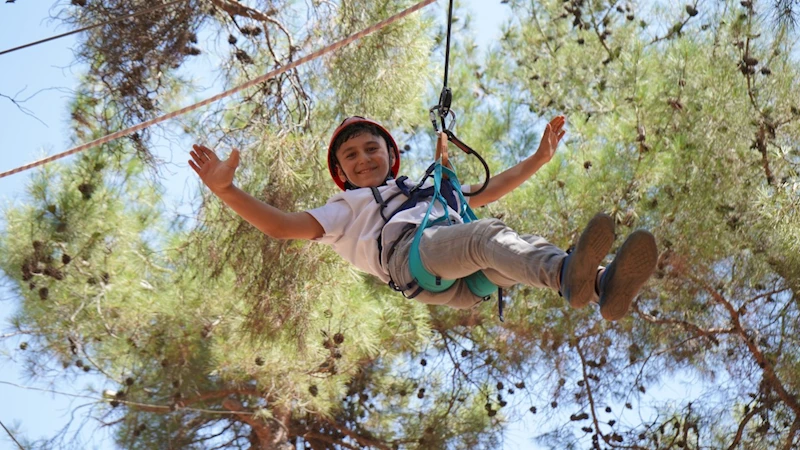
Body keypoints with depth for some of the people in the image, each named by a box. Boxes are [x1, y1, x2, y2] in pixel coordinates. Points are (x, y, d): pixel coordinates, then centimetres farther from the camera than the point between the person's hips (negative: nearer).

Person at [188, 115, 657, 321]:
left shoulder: (427, 190, 46)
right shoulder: (346, 209, 31)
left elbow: (488, 191, 50)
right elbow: (282, 225, 18)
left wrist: (540, 157, 48)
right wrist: (226, 189, 7)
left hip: (469, 277, 5)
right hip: (411, 253, -5)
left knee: (519, 247, -28)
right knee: (489, 233, -35)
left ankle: (603, 287, -58)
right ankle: (568, 275, -66)